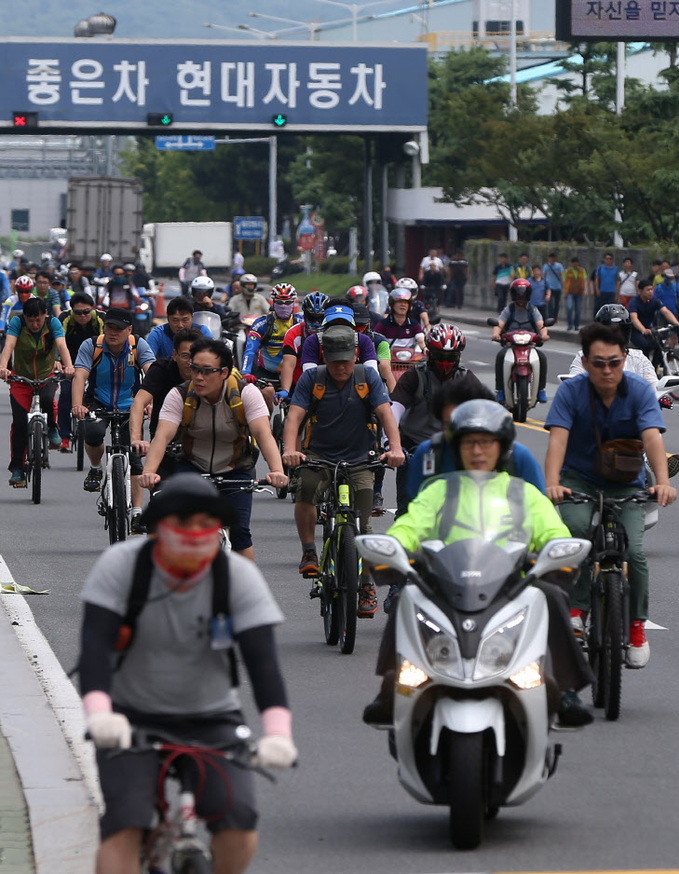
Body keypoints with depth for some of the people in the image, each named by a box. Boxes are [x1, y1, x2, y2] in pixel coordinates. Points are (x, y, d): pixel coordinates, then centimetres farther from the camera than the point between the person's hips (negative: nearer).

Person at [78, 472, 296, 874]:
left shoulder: (239, 577, -12)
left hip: (212, 720, 1)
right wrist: (99, 713, -43)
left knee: (239, 822, -20)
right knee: (124, 824, -21)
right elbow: (95, 645, -24)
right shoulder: (121, 566, -14)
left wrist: (277, 732, -38)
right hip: (134, 717, -1)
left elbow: (263, 659, -21)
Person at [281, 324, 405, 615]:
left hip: (358, 459, 0)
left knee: (362, 525, -11)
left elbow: (385, 413, -14)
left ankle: (367, 584, 6)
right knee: (306, 488, -32)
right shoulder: (311, 379, -6)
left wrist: (395, 448, -33)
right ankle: (308, 552, -13)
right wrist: (289, 450, -35)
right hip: (318, 455, 0)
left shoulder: (367, 377, -4)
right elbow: (294, 416, -16)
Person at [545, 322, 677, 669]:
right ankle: (576, 608, -20)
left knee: (634, 552, -17)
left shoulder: (640, 391, -13)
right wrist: (552, 483, -43)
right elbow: (558, 438, -25)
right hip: (579, 478, -1)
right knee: (575, 527, -32)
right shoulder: (571, 391, -13)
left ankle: (636, 625, 4)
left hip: (625, 484, 1)